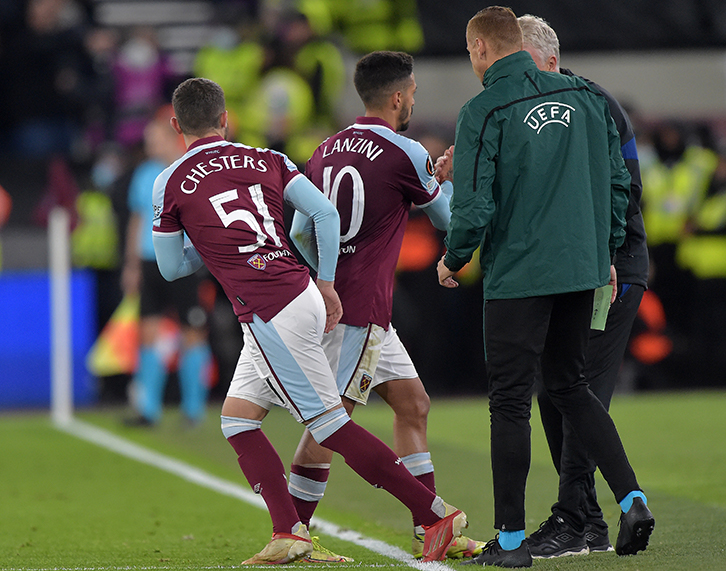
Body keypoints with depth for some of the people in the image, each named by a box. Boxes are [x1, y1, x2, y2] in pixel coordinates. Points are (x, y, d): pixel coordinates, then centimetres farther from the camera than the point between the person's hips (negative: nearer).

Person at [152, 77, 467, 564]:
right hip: (304, 295, 7)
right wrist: (326, 283, 14)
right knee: (238, 416, 15)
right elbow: (325, 214, 6)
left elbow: (171, 268, 10)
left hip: (271, 314, -7)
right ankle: (289, 533, 4)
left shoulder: (171, 184, 1)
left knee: (331, 424, -5)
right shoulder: (266, 159, 13)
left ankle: (437, 515, -6)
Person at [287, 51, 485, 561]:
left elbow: (300, 231, 14)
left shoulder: (327, 151, 11)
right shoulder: (406, 155, -10)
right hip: (361, 309, -8)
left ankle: (428, 529, 13)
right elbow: (450, 221, 5)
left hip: (335, 299, 8)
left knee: (413, 404, 12)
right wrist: (450, 177, 22)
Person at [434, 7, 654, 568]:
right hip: (582, 270, 6)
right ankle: (631, 497, 5)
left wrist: (451, 260, 3)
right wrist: (605, 252, 21)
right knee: (570, 384, 20)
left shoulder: (483, 113, -11)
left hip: (517, 275, -6)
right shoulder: (585, 97, 6)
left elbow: (475, 207, -15)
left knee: (511, 402, 2)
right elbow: (617, 180, 10)